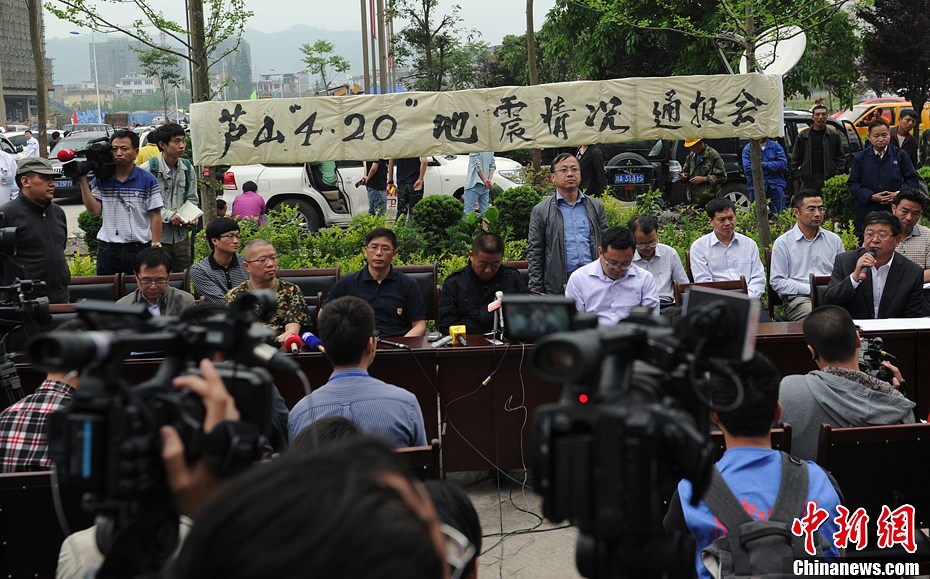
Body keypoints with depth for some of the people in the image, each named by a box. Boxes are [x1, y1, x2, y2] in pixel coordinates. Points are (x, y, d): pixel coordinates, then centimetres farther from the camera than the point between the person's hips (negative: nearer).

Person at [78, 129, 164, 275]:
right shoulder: (101, 179, 7)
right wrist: (83, 181, -6)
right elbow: (94, 210, -3)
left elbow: (155, 216, -2)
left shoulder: (148, 180, -1)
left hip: (139, 247, -2)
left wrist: (156, 247, -8)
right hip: (108, 248, 2)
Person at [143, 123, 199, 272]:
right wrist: (168, 215, -17)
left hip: (181, 236, 5)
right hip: (157, 236, -5)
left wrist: (192, 218, -3)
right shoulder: (148, 168, -9)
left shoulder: (188, 168, 8)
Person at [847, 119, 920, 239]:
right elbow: (853, 184, 3)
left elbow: (913, 179, 8)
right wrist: (872, 196, -11)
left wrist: (899, 194, -10)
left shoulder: (900, 156, 5)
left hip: (895, 211, 0)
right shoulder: (860, 158, 5)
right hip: (867, 212, 0)